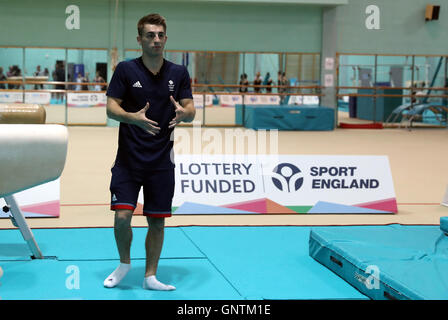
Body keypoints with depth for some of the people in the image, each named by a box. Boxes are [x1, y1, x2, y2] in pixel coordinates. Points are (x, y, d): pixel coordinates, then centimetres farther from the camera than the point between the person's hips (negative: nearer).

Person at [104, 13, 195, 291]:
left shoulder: (179, 73, 5)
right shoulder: (126, 70, -2)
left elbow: (191, 110, 3)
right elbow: (111, 107, -4)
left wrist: (183, 112, -22)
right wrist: (134, 117, -25)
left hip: (161, 161, 2)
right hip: (129, 160, -2)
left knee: (157, 222, 5)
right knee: (122, 216, -9)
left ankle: (150, 276, 18)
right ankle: (124, 263, 18)